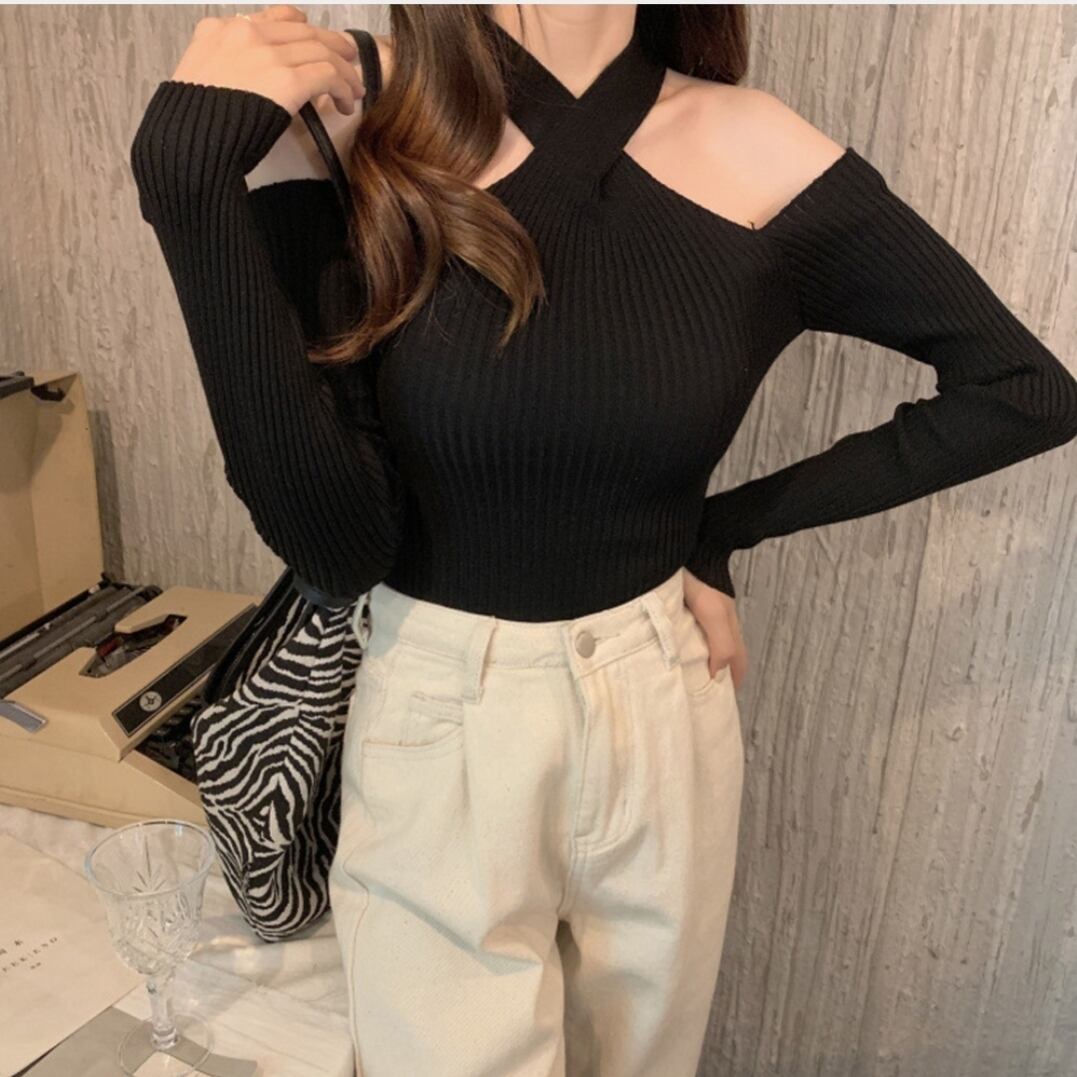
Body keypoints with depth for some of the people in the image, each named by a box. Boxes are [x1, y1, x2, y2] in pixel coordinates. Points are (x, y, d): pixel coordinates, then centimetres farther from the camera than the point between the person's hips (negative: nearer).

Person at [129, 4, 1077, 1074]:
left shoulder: (757, 160, -9)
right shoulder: (344, 122, -12)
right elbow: (337, 546, -19)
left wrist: (727, 527, -3)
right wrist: (190, 177, -26)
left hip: (662, 717, 2)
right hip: (439, 731, -1)